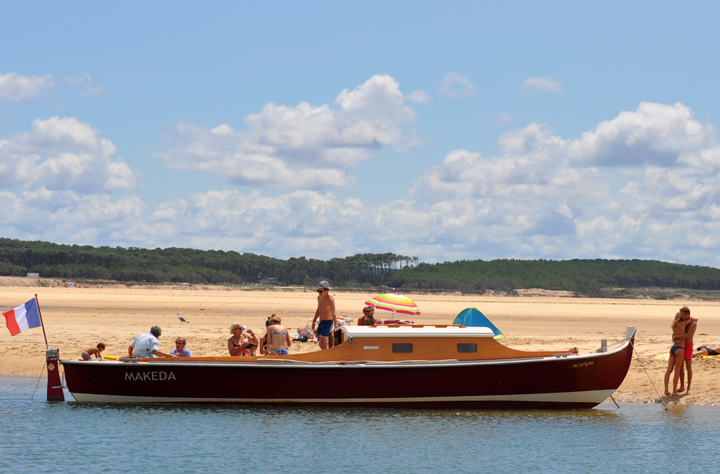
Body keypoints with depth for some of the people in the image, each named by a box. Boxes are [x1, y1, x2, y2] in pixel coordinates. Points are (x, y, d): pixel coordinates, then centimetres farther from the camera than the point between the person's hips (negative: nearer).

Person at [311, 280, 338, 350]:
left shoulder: (330, 299, -22)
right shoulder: (319, 297, 3)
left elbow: (333, 314, -29)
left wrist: (336, 327, -35)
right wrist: (314, 321, 23)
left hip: (328, 323, -8)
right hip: (321, 322, 8)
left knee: (323, 345, -15)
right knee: (322, 345, 14)